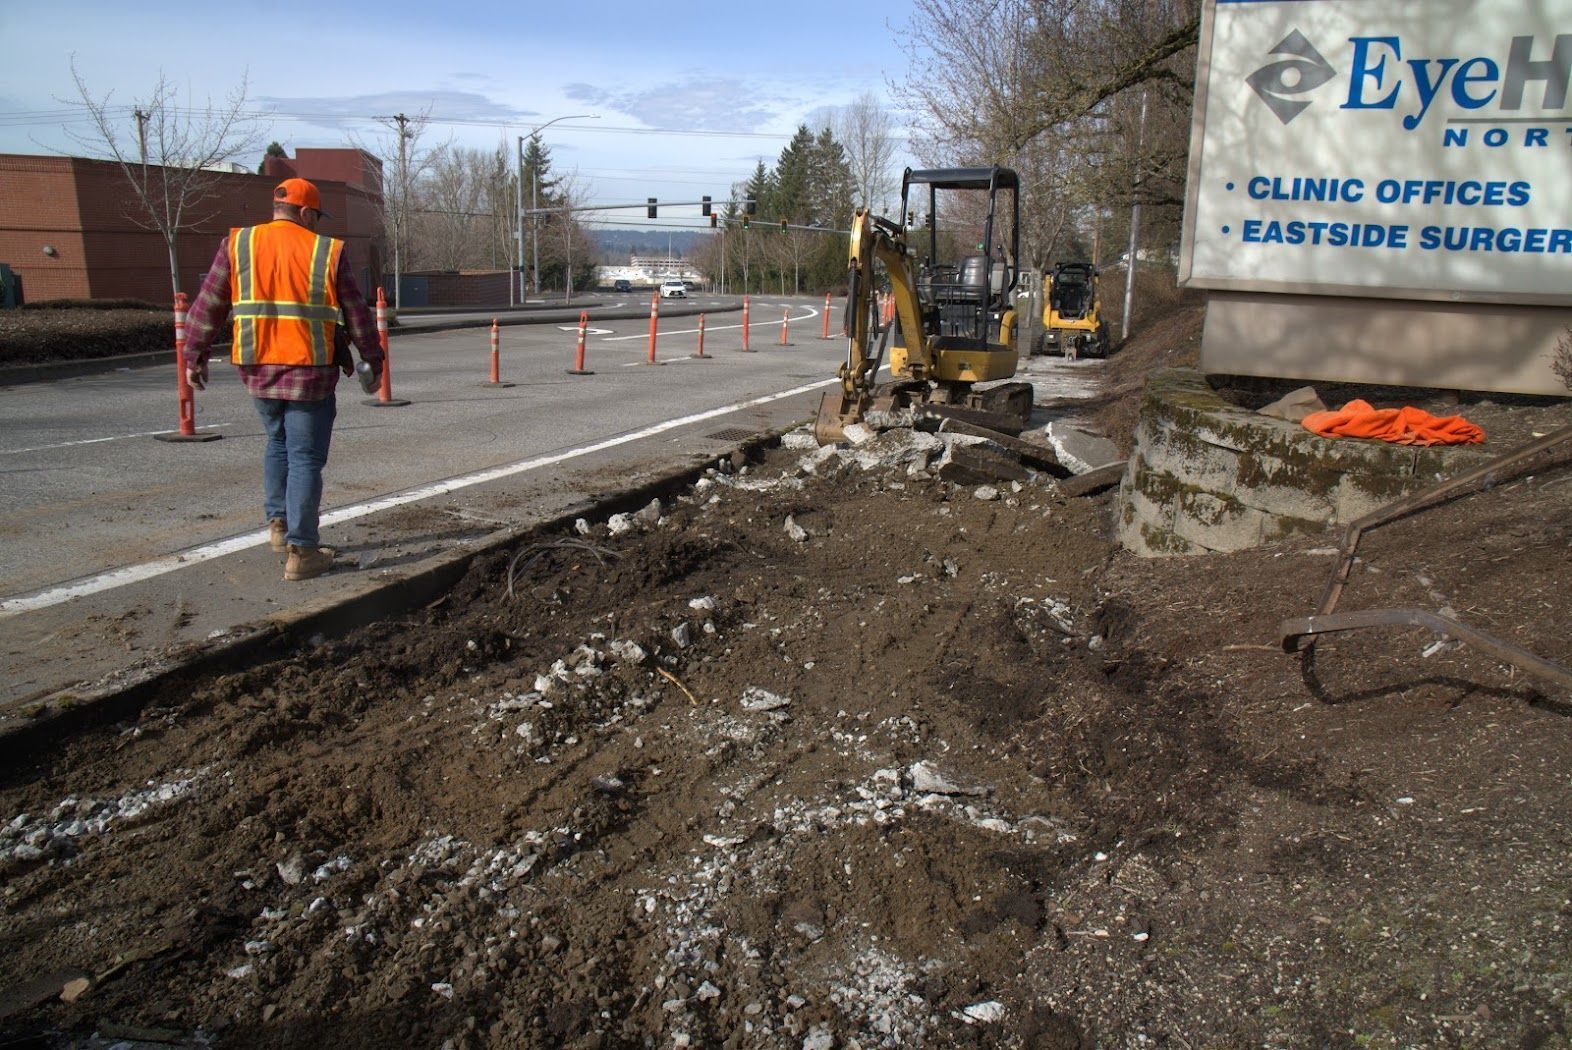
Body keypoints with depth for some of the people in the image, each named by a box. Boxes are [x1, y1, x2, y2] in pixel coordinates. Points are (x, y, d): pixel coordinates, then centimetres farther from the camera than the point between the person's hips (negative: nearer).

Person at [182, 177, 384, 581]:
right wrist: (373, 360, 13)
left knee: (278, 444, 26)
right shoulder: (326, 252, -3)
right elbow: (357, 314, 1)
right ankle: (301, 552, 2)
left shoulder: (237, 244, 5)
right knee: (305, 459, 1)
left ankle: (279, 523, 30)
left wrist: (196, 355, 13)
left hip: (258, 369, 4)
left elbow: (208, 305, 5)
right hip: (309, 372, -4)